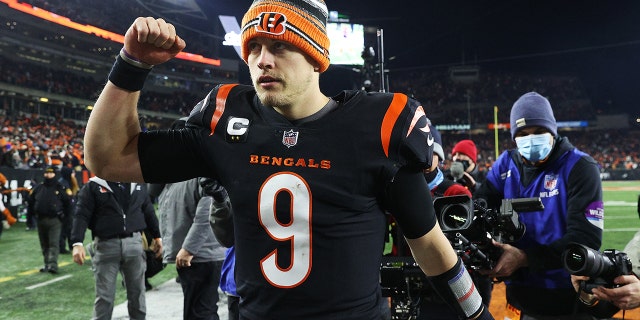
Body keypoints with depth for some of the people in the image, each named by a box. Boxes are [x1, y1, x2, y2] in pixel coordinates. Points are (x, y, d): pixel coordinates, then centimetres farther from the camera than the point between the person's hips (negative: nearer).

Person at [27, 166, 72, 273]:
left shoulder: (60, 188, -1)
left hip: (55, 220, -4)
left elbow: (67, 202, 4)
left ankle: (53, 265, -15)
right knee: (44, 244, 11)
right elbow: (30, 201, 18)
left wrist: (64, 215, 3)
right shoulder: (38, 188, 8)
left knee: (54, 243, -10)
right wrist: (31, 214, 14)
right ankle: (47, 264, 20)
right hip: (41, 220, 4)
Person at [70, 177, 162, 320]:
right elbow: (81, 215, -7)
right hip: (106, 245, -3)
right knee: (104, 296, 1)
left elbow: (148, 211, 19)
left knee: (137, 293, 10)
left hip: (134, 243, 3)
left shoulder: (139, 184, 11)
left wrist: (157, 236, 20)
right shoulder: (93, 186, 0)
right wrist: (78, 243, -18)